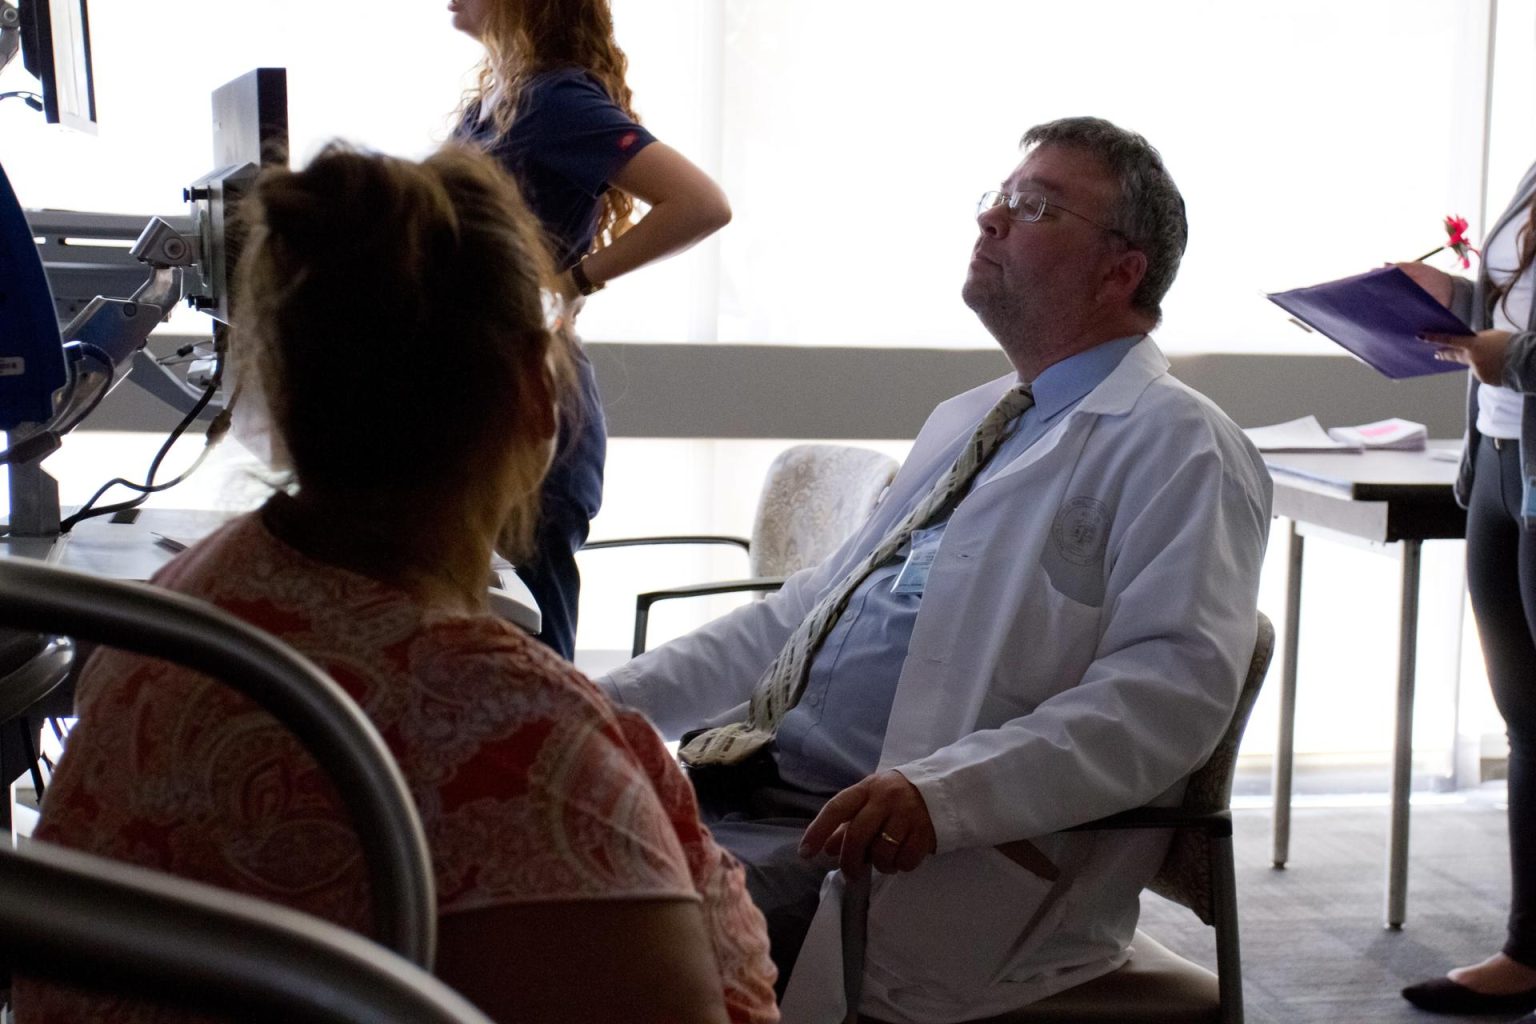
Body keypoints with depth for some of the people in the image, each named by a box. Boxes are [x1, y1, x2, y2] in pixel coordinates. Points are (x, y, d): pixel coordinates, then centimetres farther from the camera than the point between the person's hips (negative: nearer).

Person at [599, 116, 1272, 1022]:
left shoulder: (1178, 446, -4)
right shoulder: (965, 420, 25)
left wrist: (941, 792, -31)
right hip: (762, 788, 8)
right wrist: (616, 700, 14)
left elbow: (1175, 682, -19)